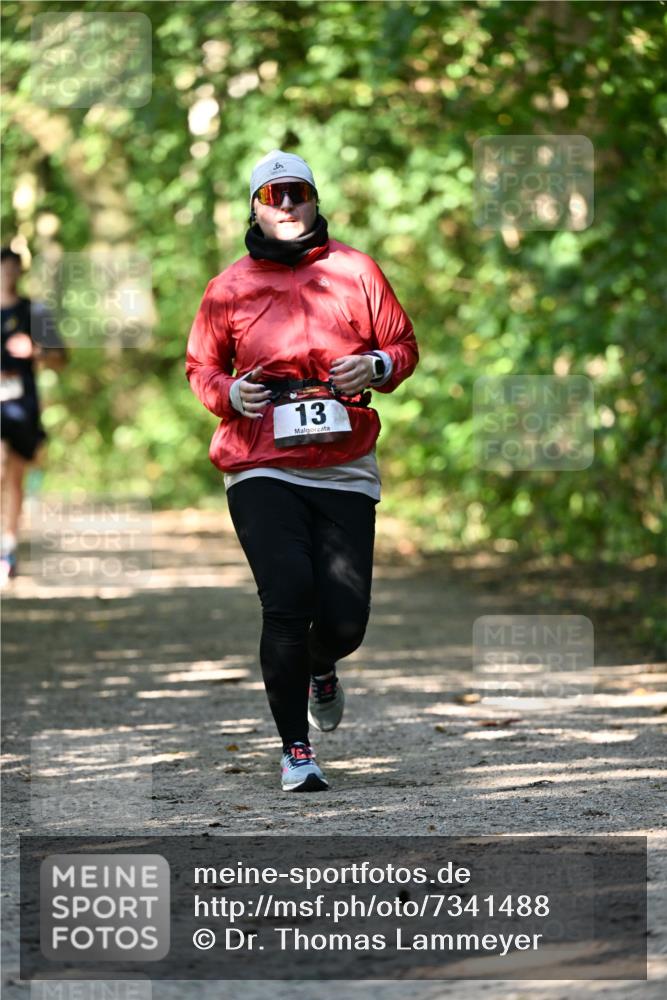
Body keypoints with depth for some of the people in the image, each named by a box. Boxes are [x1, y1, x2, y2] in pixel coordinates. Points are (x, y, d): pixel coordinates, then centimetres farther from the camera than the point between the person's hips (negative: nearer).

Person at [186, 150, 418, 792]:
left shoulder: (354, 270, 7)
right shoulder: (229, 287, 6)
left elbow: (403, 344, 14)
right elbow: (200, 363, 16)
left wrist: (377, 367, -8)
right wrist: (229, 394, -5)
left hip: (345, 469, 1)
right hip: (261, 469, -1)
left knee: (346, 618, -2)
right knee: (289, 602, -17)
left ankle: (320, 669, 37)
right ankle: (295, 750, -4)